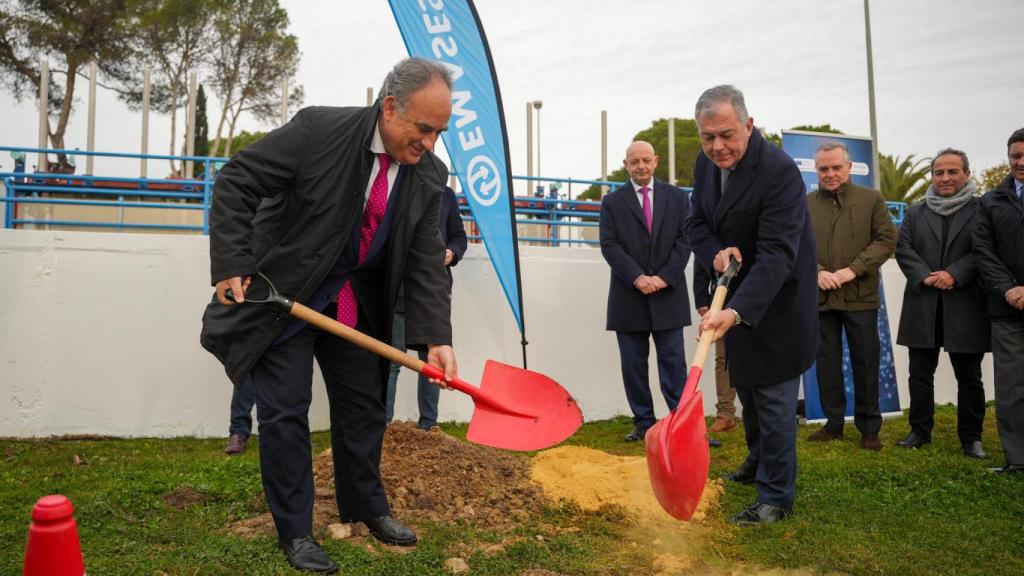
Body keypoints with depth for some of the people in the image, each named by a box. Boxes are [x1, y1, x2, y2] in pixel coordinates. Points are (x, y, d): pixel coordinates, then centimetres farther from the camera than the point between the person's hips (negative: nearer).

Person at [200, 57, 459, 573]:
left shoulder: (429, 176, -8)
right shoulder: (319, 130, -22)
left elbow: (426, 262, -8)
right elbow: (235, 183, -16)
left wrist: (436, 338, -18)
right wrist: (231, 267, -22)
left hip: (356, 303, 5)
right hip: (283, 293, -4)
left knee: (363, 405, 13)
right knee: (285, 412, 0)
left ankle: (365, 507, 33)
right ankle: (294, 531, 17)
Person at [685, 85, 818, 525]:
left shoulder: (779, 171, -27)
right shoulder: (706, 163, -3)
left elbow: (777, 254, -33)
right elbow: (696, 224, 5)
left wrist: (736, 311, -44)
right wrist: (716, 252, -19)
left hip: (776, 302, -8)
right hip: (737, 296, 8)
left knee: (773, 397, -2)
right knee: (747, 388, 22)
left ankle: (776, 497, 13)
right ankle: (758, 461, 45)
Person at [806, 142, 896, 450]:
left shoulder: (872, 199, 4)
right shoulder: (806, 204, 8)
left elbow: (887, 240, -1)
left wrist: (852, 270, -13)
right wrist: (817, 272, -12)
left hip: (861, 297, -1)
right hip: (820, 297, 2)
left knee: (865, 362, 6)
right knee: (827, 362, 8)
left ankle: (869, 428, 17)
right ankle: (833, 424, 20)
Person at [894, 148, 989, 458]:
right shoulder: (915, 212, 11)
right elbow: (903, 248, 1)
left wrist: (954, 274, -19)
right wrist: (925, 276, -13)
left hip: (965, 307, -2)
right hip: (923, 305, 3)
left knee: (969, 377, 6)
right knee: (920, 373, 9)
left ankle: (971, 436, 18)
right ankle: (920, 430, 21)